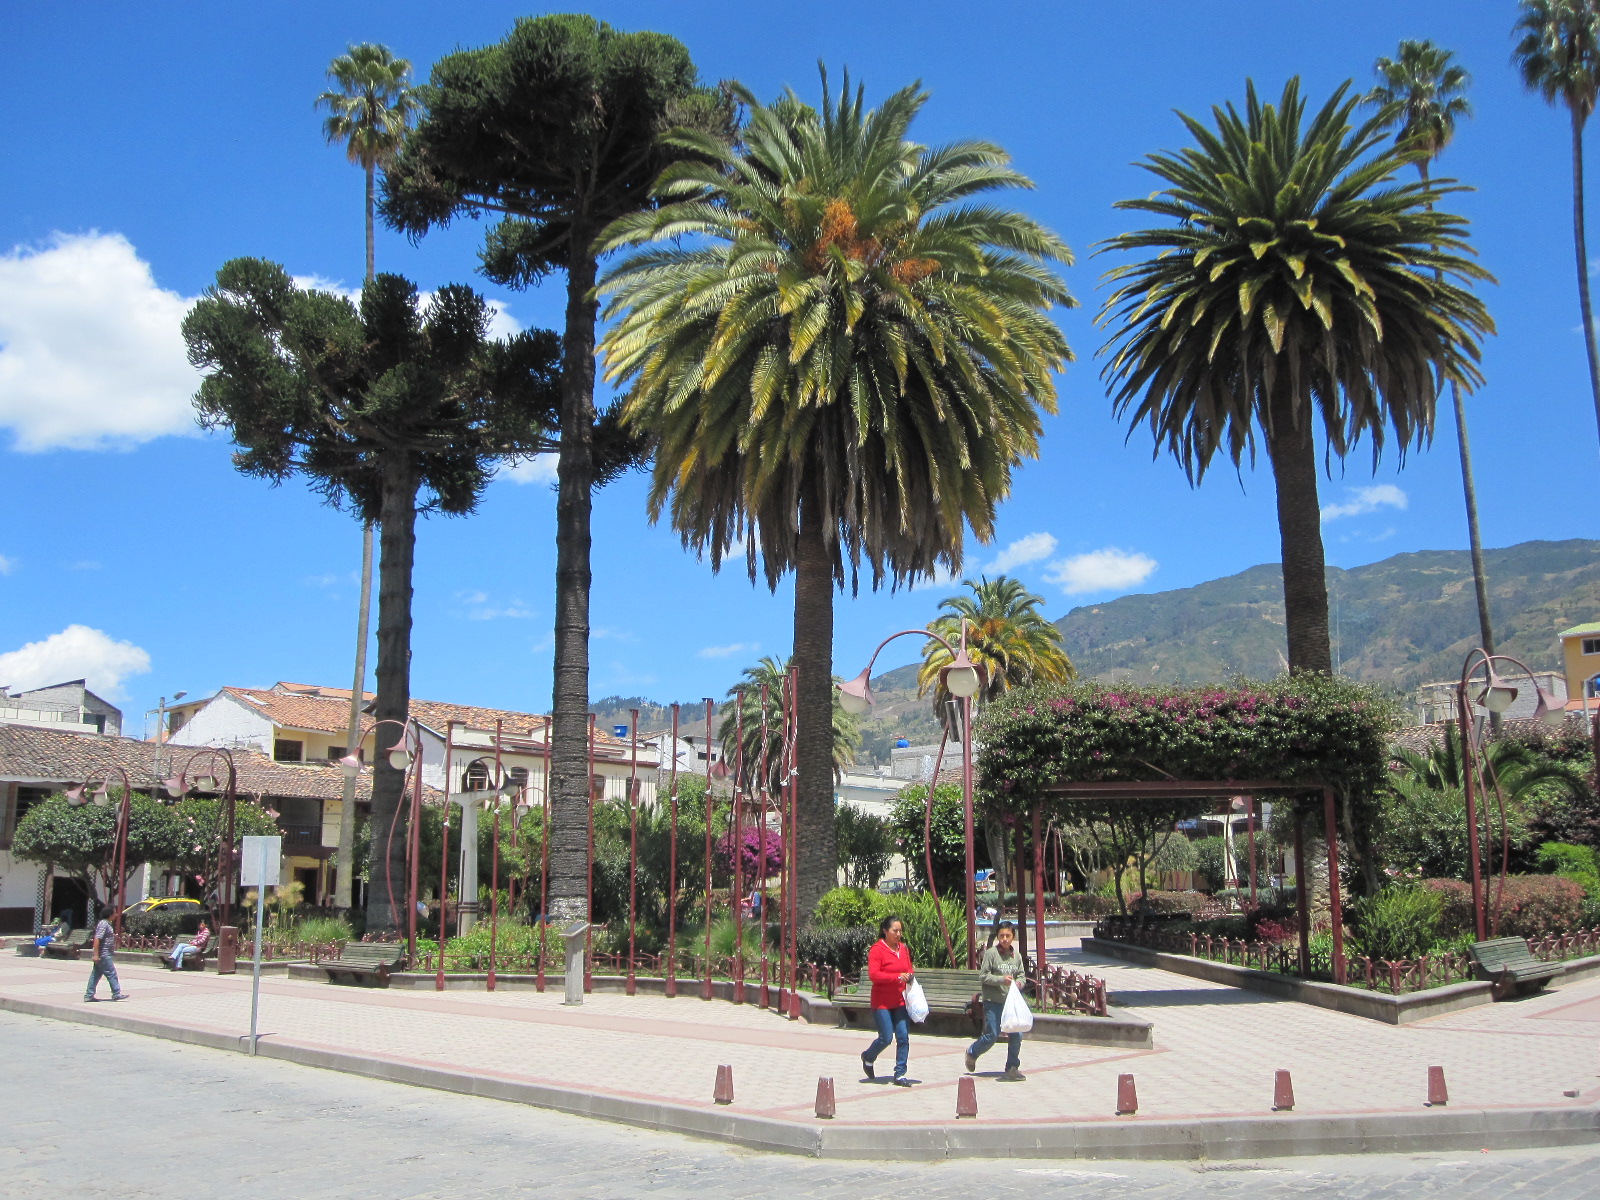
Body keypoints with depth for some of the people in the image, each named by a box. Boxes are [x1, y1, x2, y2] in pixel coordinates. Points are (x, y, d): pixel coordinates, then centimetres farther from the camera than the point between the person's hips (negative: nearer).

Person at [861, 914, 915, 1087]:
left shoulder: (903, 948, 10)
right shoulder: (877, 950, -11)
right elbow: (873, 974, -19)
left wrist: (910, 974, 1)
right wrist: (897, 977, -24)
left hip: (901, 1001, 6)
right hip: (882, 1002, -6)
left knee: (903, 1037, -2)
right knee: (886, 1037, -4)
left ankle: (900, 1075, 6)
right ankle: (868, 1058, 27)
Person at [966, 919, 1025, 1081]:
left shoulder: (1017, 956, 7)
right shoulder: (991, 953, -8)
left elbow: (1021, 975, 16)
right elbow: (983, 976, -9)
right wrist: (1001, 979, -20)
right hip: (993, 1002, -5)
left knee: (1016, 1035, -1)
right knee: (992, 1035, -3)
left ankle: (1012, 1068, 13)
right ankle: (972, 1052, 26)